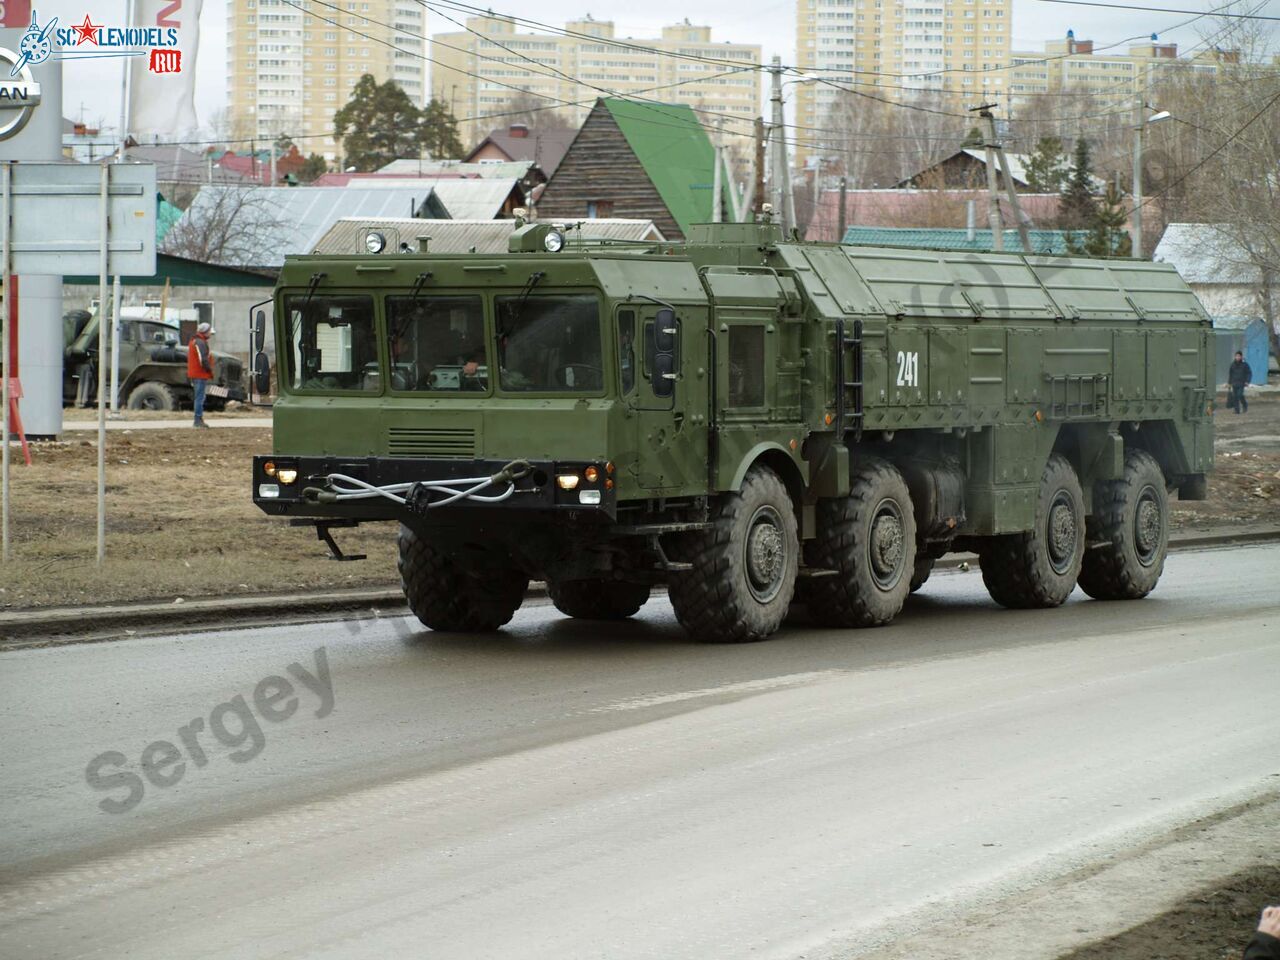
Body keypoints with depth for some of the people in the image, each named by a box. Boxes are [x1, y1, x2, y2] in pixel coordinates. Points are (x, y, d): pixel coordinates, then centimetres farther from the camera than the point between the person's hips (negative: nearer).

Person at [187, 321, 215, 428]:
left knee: (199, 397, 15)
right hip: (201, 375, -11)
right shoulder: (201, 343, -16)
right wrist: (210, 371, -10)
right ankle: (198, 420, -10)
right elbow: (203, 360, -23)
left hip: (195, 375, 11)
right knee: (200, 397, -9)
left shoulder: (194, 341, 18)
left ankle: (199, 420, 20)